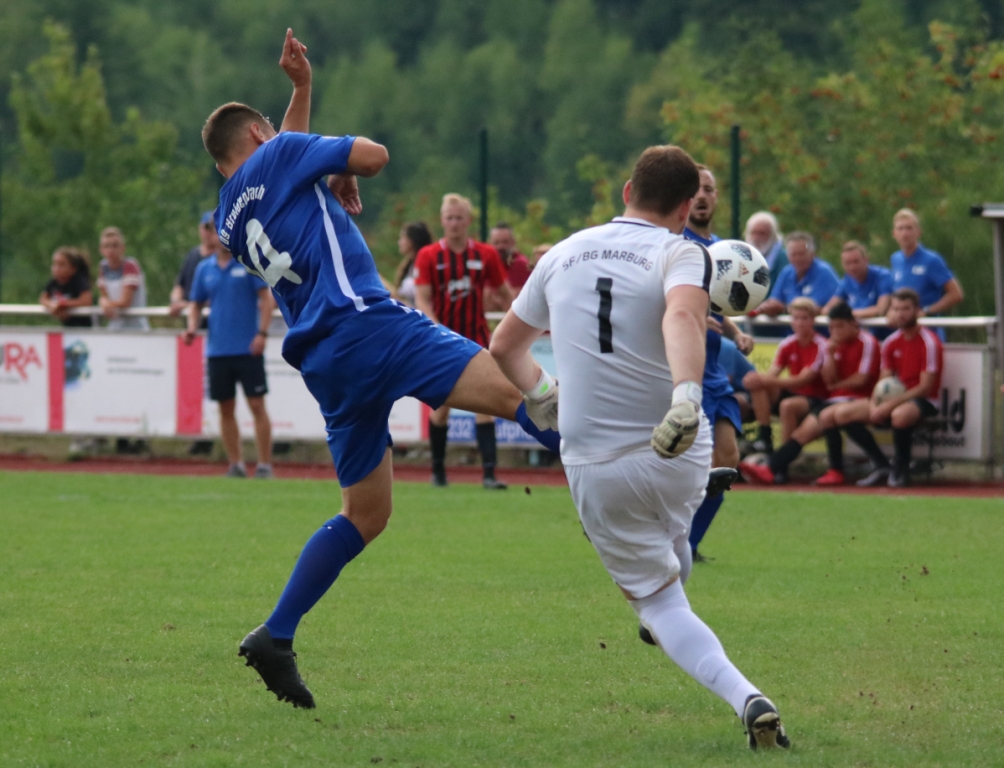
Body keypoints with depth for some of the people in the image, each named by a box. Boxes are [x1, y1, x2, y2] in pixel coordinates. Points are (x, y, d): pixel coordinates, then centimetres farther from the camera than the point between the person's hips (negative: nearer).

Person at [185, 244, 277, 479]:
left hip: (248, 349, -4)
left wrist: (262, 333, -14)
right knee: (226, 409, 6)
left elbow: (266, 298, -4)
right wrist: (192, 327, -2)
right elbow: (196, 303, 17)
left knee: (257, 405, -6)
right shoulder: (205, 269, 10)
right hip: (217, 350, 4)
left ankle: (264, 464, -2)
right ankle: (236, 464, 13)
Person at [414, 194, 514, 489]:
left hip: (476, 339, 0)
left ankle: (489, 473, -13)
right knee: (442, 404, 6)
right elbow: (422, 300, -9)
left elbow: (504, 295, 9)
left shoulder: (486, 255, 0)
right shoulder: (428, 256, -3)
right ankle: (438, 470, 22)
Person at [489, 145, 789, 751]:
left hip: (595, 469, 1)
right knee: (672, 551, 33)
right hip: (679, 456, -1)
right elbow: (682, 316, -31)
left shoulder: (564, 255, 8)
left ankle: (745, 697, -14)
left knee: (657, 598, 9)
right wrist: (687, 395, -45)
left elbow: (505, 347, 19)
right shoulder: (682, 254, -7)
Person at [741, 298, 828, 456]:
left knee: (788, 405, -38)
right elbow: (772, 373, -4)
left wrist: (769, 381, -35)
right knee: (757, 385, -16)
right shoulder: (787, 345, 2)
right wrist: (758, 379, -30)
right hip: (792, 393, 6)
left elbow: (803, 380, -24)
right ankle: (764, 437, -18)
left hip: (815, 398, -6)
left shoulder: (821, 346, -16)